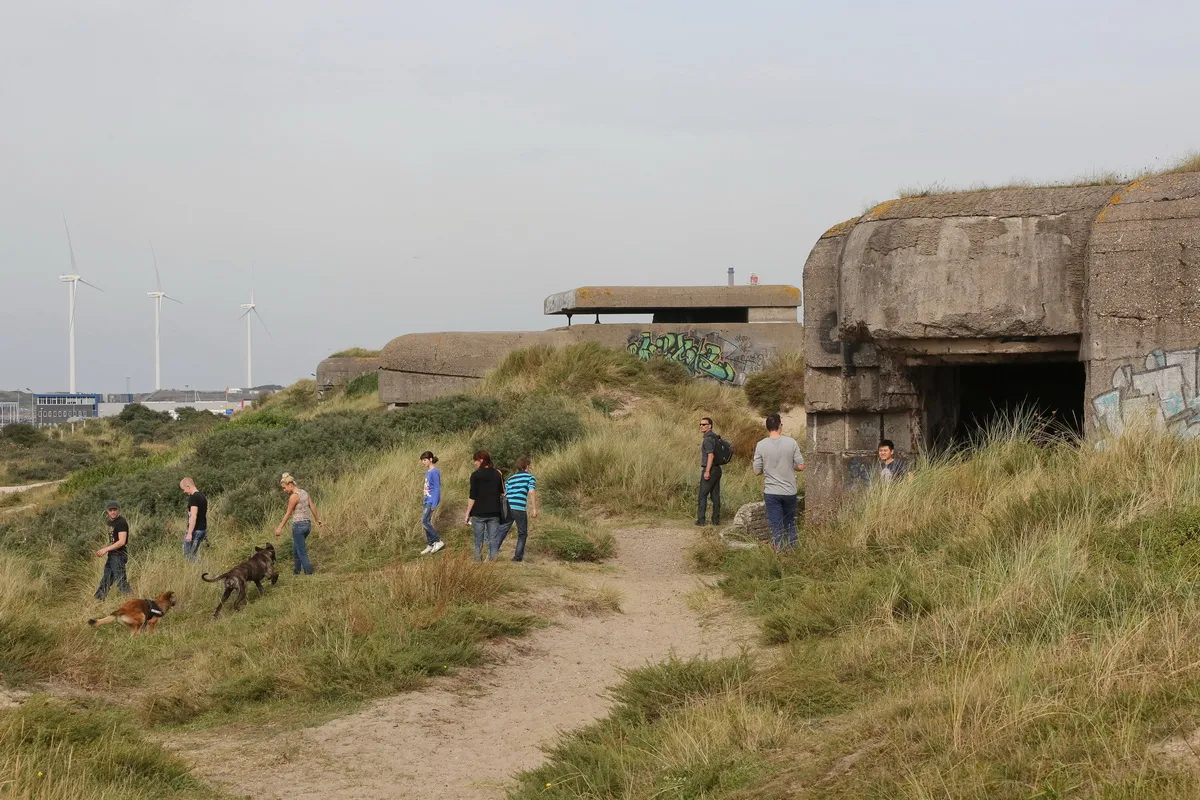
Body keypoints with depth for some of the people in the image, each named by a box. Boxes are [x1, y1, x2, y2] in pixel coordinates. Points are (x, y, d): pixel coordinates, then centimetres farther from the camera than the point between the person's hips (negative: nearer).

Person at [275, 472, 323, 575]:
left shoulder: (294, 496, -15)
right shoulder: (304, 492, 8)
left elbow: (288, 513, -12)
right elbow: (312, 507, 14)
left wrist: (280, 528, -7)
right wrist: (318, 520, 26)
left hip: (298, 525, -9)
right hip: (307, 524, 9)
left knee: (302, 552, -3)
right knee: (296, 550, 19)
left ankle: (309, 573, -5)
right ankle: (296, 572, 25)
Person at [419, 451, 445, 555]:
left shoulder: (435, 472, -15)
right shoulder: (428, 471, 13)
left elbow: (437, 488, -16)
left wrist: (434, 505, -19)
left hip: (432, 500, -9)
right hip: (427, 500, 9)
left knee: (424, 521, -14)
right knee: (427, 523, 9)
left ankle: (438, 541, -5)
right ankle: (430, 545, 15)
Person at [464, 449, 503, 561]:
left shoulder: (476, 475, -8)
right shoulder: (498, 474, 3)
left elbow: (472, 497, -9)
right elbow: (502, 493, 11)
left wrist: (467, 513, -4)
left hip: (478, 513, -3)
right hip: (494, 513, 3)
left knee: (478, 542, 6)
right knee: (494, 541, 5)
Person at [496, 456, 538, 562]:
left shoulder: (510, 478, 20)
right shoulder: (530, 477, 6)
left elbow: (505, 494, 16)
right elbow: (532, 492, -7)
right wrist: (534, 509, -7)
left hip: (507, 508, 4)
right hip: (520, 509, -4)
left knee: (501, 532, 4)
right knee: (522, 534, 12)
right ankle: (518, 557, 11)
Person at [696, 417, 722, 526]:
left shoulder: (708, 438, -15)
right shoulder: (715, 437, 14)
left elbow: (711, 455, -23)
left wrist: (707, 471, -24)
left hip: (709, 469, -9)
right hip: (717, 469, 9)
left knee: (703, 495, -4)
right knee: (715, 495, 9)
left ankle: (701, 520, -5)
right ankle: (716, 519, 11)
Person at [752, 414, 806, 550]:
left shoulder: (761, 445, -8)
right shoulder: (791, 443, -7)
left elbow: (757, 471, -4)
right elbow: (800, 466, -5)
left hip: (771, 493, -1)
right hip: (790, 491, 1)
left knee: (776, 527, 3)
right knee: (790, 524, 18)